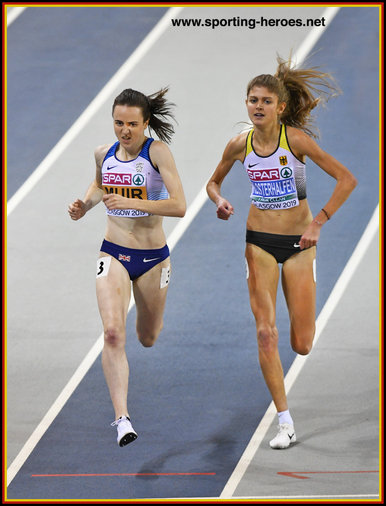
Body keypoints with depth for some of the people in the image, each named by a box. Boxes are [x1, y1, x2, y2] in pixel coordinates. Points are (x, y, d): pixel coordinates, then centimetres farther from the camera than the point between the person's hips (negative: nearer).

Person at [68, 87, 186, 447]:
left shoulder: (157, 151, -14)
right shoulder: (104, 153, 0)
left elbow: (179, 205, -23)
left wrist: (131, 202, -30)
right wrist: (85, 205, 5)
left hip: (153, 257, -1)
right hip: (113, 254, 1)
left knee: (147, 338, 18)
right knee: (112, 332, -21)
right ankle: (122, 417, -23)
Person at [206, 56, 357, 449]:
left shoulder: (296, 138, -14)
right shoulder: (239, 145, -3)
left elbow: (346, 179, -13)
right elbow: (213, 182, 16)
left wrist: (318, 223, -16)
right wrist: (220, 202, -7)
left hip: (298, 242, -2)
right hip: (259, 240, 2)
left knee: (301, 345, 0)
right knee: (265, 334, -11)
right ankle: (285, 423, -5)